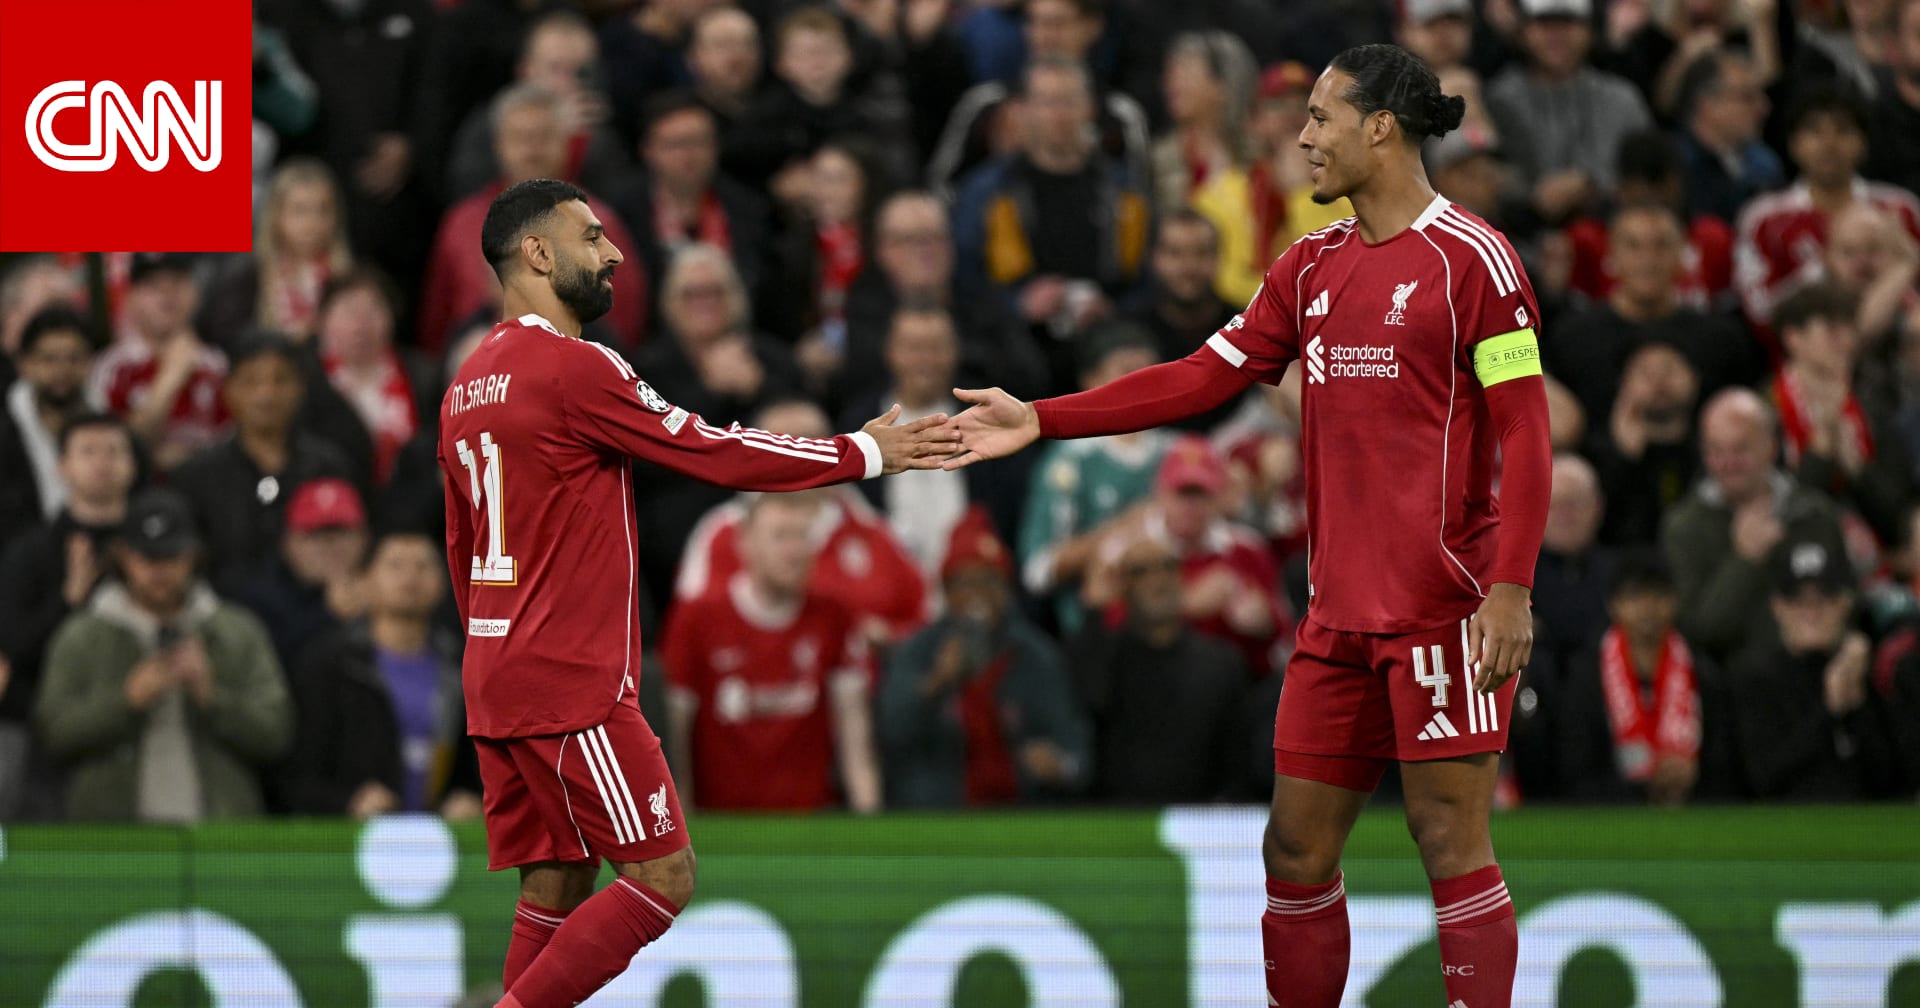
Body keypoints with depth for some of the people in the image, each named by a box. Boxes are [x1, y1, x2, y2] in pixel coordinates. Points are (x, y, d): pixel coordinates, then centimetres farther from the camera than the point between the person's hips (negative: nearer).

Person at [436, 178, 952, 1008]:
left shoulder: (469, 384, 14)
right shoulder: (573, 369, -13)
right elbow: (714, 455, -11)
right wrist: (864, 453, -1)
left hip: (496, 680, 9)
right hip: (574, 684, -9)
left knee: (555, 887, 8)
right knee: (662, 875, -6)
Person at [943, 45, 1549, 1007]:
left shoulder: (1471, 258, -7)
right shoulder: (1312, 265, 15)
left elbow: (1524, 435, -11)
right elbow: (1203, 376, 14)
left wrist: (1511, 589, -19)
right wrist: (1040, 420, 8)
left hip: (1443, 608, -7)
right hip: (1340, 617, 7)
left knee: (1450, 842, -8)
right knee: (1296, 849, 8)